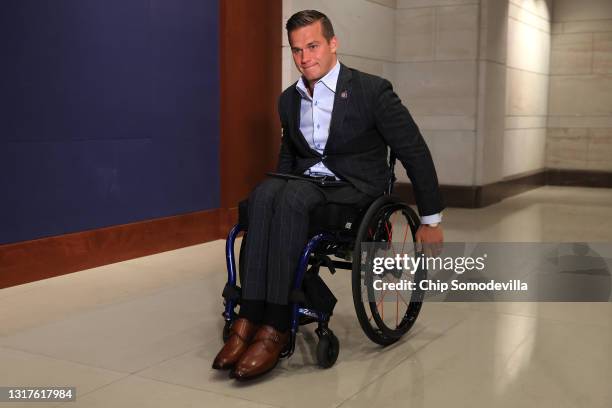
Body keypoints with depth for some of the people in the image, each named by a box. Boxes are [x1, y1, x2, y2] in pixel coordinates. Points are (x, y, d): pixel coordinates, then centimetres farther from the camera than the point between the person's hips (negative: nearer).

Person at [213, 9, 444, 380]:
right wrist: (275, 194, 12)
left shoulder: (372, 90, -6)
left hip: (356, 189, -4)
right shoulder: (289, 100, 11)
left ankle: (274, 328, -34)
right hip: (306, 184, 5)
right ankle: (250, 317, -35)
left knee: (292, 196, -35)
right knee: (265, 193, -30)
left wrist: (431, 220, 0)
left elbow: (415, 152, -2)